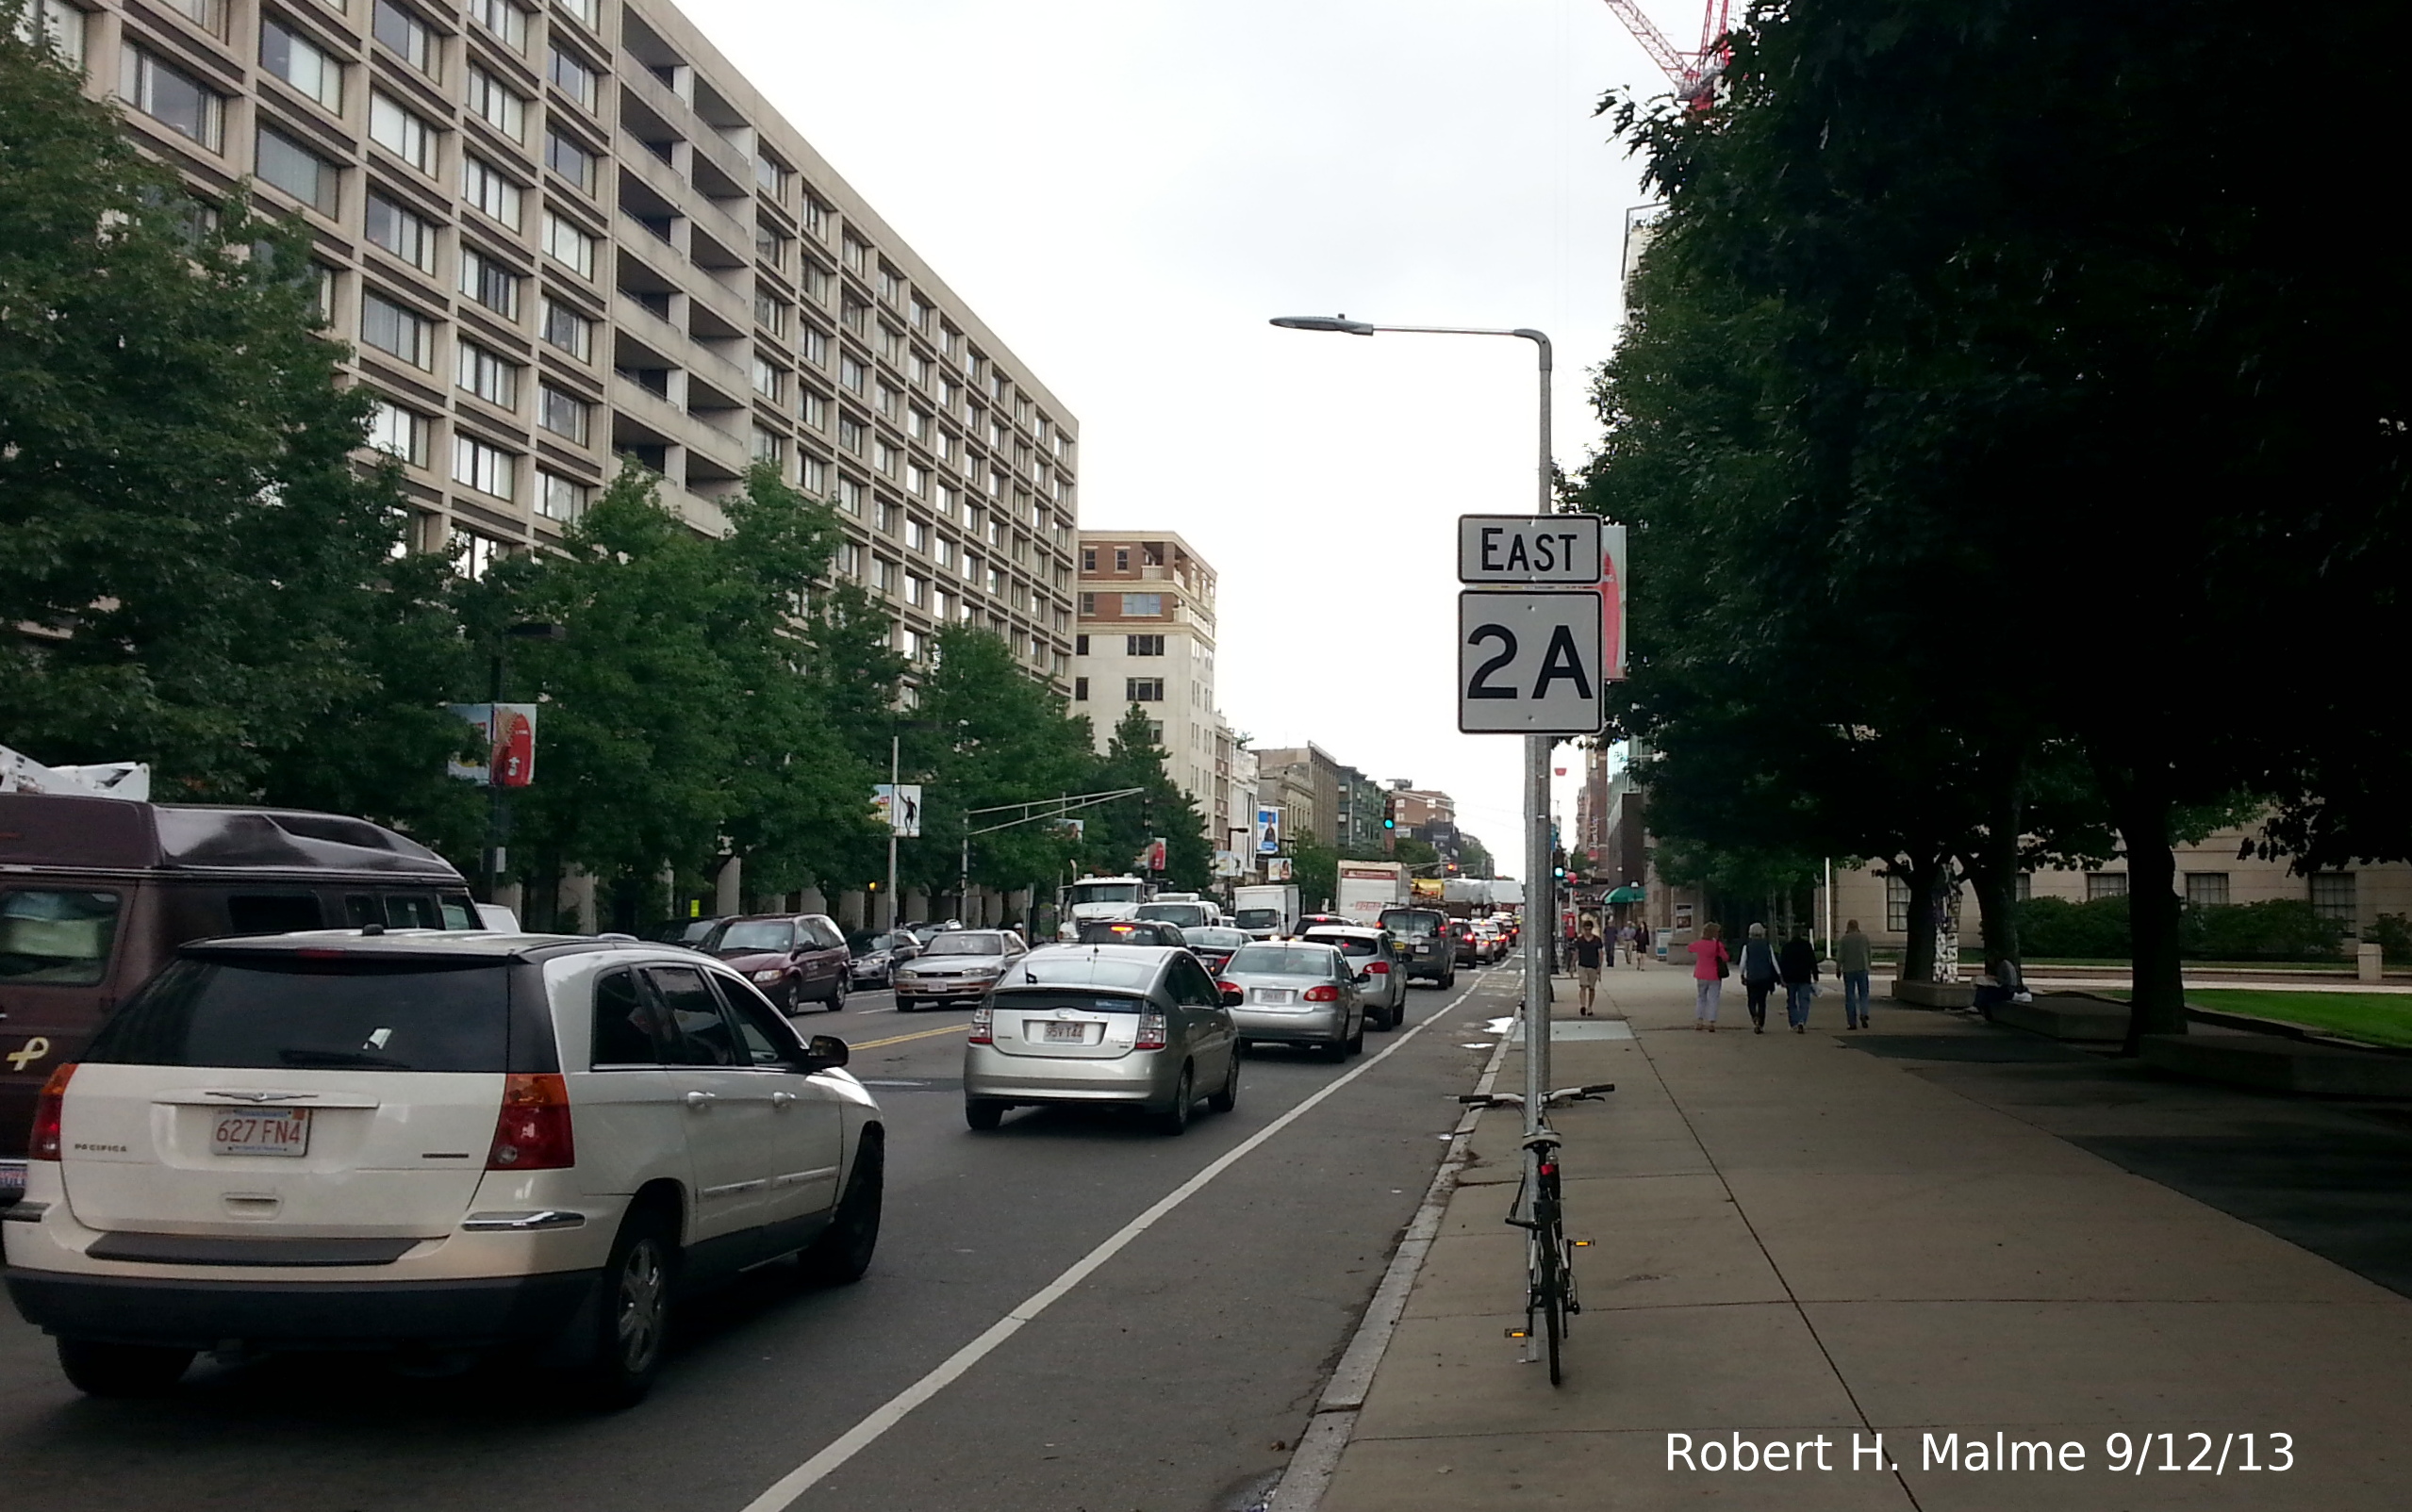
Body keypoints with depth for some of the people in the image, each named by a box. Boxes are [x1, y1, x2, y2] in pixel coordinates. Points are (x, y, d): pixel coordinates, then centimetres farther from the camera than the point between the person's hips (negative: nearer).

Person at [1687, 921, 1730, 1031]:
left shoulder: (1698, 944, -4)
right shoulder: (1718, 945, -14)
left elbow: (1691, 948, 17)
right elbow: (1726, 958, -9)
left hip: (1701, 976, 3)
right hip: (1714, 976, -3)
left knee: (1700, 998, 16)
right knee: (1713, 999, 3)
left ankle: (1699, 1021, 14)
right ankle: (1711, 1023, -2)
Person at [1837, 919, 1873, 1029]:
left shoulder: (1844, 939, -5)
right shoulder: (1864, 938, 3)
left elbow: (1840, 956, -9)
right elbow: (1868, 954, 13)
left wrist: (1838, 968, 1)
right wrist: (1869, 965, 27)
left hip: (1848, 970, -2)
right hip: (1862, 968, 2)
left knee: (1850, 996, 4)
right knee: (1863, 994, 9)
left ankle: (1852, 1022, 2)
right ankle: (1863, 1014, -17)